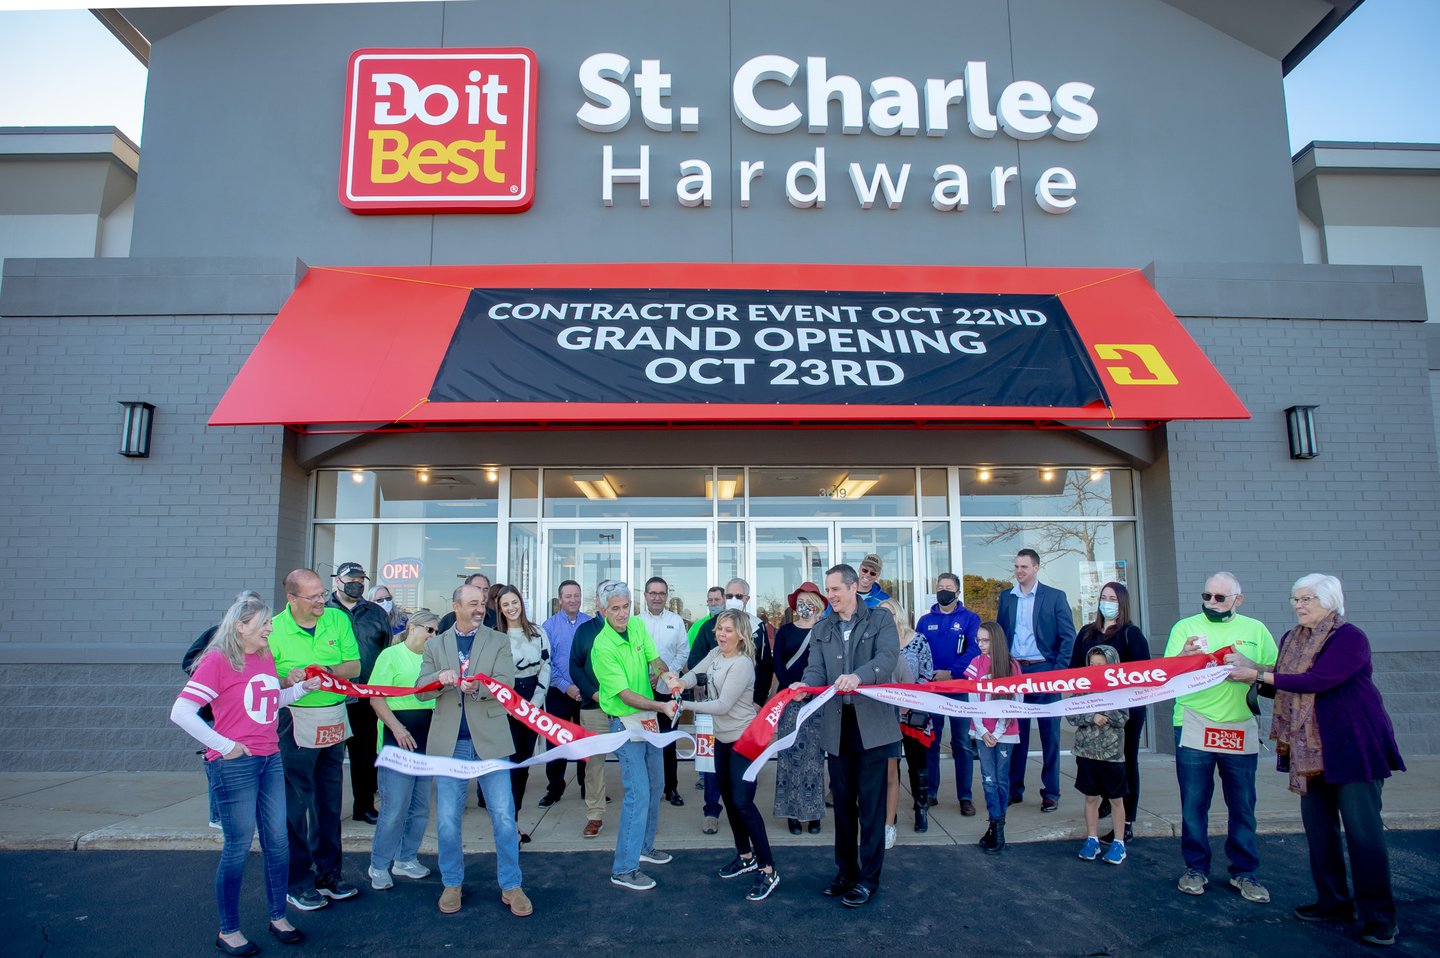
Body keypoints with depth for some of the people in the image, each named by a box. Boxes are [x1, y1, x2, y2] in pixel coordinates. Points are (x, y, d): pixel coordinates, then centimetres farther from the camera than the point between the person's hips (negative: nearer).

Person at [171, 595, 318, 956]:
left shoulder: (266, 658, 8)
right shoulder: (218, 660, -13)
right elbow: (181, 712, -18)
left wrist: (302, 688, 5)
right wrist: (223, 745, -19)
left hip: (270, 760, 6)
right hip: (233, 764, -6)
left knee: (277, 840, 11)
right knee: (239, 846, 3)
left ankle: (278, 917, 27)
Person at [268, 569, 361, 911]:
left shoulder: (338, 619, 1)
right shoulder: (274, 629, -9)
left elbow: (353, 666, 0)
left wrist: (327, 670, -19)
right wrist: (286, 680, -27)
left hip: (334, 720, 4)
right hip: (296, 723, -4)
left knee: (330, 799, 14)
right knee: (296, 803, 3)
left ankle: (328, 871, 27)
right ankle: (298, 881, 16)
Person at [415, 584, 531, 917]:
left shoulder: (499, 642, 4)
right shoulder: (435, 645, 9)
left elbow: (506, 683, -9)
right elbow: (421, 691, 2)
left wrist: (478, 686, -30)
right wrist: (440, 678, -20)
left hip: (489, 740, -1)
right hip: (449, 742, 1)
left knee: (504, 815, 0)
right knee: (447, 818, 8)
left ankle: (510, 886, 15)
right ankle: (452, 884, 27)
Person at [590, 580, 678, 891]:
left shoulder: (637, 626, -3)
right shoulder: (603, 647, -24)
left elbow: (654, 658, 6)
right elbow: (625, 695, -25)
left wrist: (664, 672, -16)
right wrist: (661, 706, -32)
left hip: (649, 718, 8)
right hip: (626, 722, -8)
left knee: (655, 784, 18)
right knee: (638, 792, -10)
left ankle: (644, 845, 36)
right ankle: (624, 869, 1)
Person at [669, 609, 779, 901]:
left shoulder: (742, 664, -23)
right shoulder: (716, 654, 1)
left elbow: (723, 705, -26)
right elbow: (695, 673, -2)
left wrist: (686, 705, -27)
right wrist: (681, 682, -25)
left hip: (744, 738, -8)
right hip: (722, 737, 9)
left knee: (743, 802, -11)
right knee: (728, 798, 16)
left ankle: (768, 870, -2)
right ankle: (745, 856, 32)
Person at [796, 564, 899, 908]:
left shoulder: (880, 621, 0)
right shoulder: (821, 631, 12)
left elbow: (887, 657, -16)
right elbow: (816, 669, 0)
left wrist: (858, 676, -35)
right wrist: (805, 685, -23)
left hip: (872, 724, -4)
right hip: (837, 726, 4)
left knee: (871, 802, 1)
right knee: (842, 802, 13)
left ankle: (869, 877, 13)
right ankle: (845, 870, 26)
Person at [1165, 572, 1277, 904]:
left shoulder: (1255, 629, 9)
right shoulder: (1185, 627, 3)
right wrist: (1185, 656, -26)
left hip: (1241, 730, 2)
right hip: (1194, 728, -1)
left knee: (1242, 805, 8)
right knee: (1194, 803, 4)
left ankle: (1244, 872, 22)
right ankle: (1196, 868, 18)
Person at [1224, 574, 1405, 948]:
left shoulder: (1349, 637, -13)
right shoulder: (1291, 640, 10)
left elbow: (1318, 680, -25)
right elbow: (1282, 688, 13)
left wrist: (1260, 675, -23)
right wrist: (1251, 669, -3)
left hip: (1353, 746, -7)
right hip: (1309, 749, 7)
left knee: (1362, 829, -4)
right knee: (1318, 826, 10)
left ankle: (1379, 916, 6)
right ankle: (1334, 902, 21)